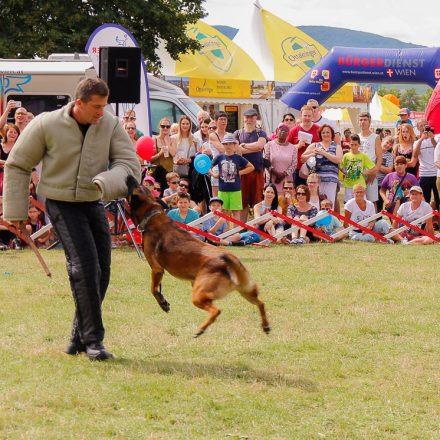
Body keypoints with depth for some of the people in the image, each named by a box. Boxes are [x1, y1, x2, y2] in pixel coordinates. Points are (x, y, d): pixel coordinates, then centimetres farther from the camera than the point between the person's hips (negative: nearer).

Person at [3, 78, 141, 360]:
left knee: (101, 271, 4)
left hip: (94, 204, 5)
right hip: (62, 205, -5)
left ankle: (80, 336, 20)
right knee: (84, 266, -18)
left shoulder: (110, 125, -6)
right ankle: (93, 339, -14)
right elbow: (17, 165, -3)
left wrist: (107, 182, -30)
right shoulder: (47, 125, -14)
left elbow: (129, 161, -9)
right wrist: (16, 210, -3)